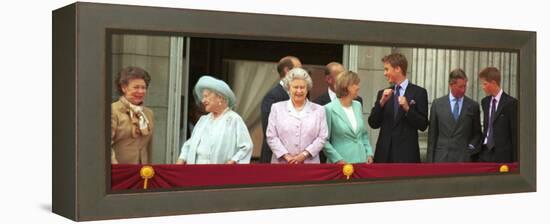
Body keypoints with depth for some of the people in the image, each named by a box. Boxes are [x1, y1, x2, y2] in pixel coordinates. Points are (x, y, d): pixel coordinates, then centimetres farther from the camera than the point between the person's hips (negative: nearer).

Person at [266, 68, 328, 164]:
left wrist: (304, 154, -10)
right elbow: (271, 137, 3)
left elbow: (322, 138, 3)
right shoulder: (277, 108, 9)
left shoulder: (318, 110, 10)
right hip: (281, 163, 0)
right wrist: (286, 156, -9)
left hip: (310, 164, 0)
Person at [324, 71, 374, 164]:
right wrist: (338, 159, -14)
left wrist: (369, 154, 6)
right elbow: (325, 140, -7)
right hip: (341, 163, -5)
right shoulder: (330, 109, -8)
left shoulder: (358, 105, 10)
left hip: (361, 161, 5)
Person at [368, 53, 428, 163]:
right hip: (384, 153, 4)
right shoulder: (383, 93, 12)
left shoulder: (418, 92, 0)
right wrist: (381, 102, -6)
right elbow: (373, 124, 7)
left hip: (406, 154, -4)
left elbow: (423, 125, -4)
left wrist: (407, 108, -18)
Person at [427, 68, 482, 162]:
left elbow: (477, 133, 16)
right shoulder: (437, 104, 6)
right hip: (442, 157, 0)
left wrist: (471, 147, -2)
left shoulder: (473, 106, 6)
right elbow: (432, 134, 7)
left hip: (464, 158, 0)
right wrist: (430, 160, 3)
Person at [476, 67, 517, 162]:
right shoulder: (485, 102, 12)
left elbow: (515, 133, -8)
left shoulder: (511, 103, -8)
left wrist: (515, 160, -10)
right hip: (485, 153, 6)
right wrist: (480, 150, 11)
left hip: (502, 155, -6)